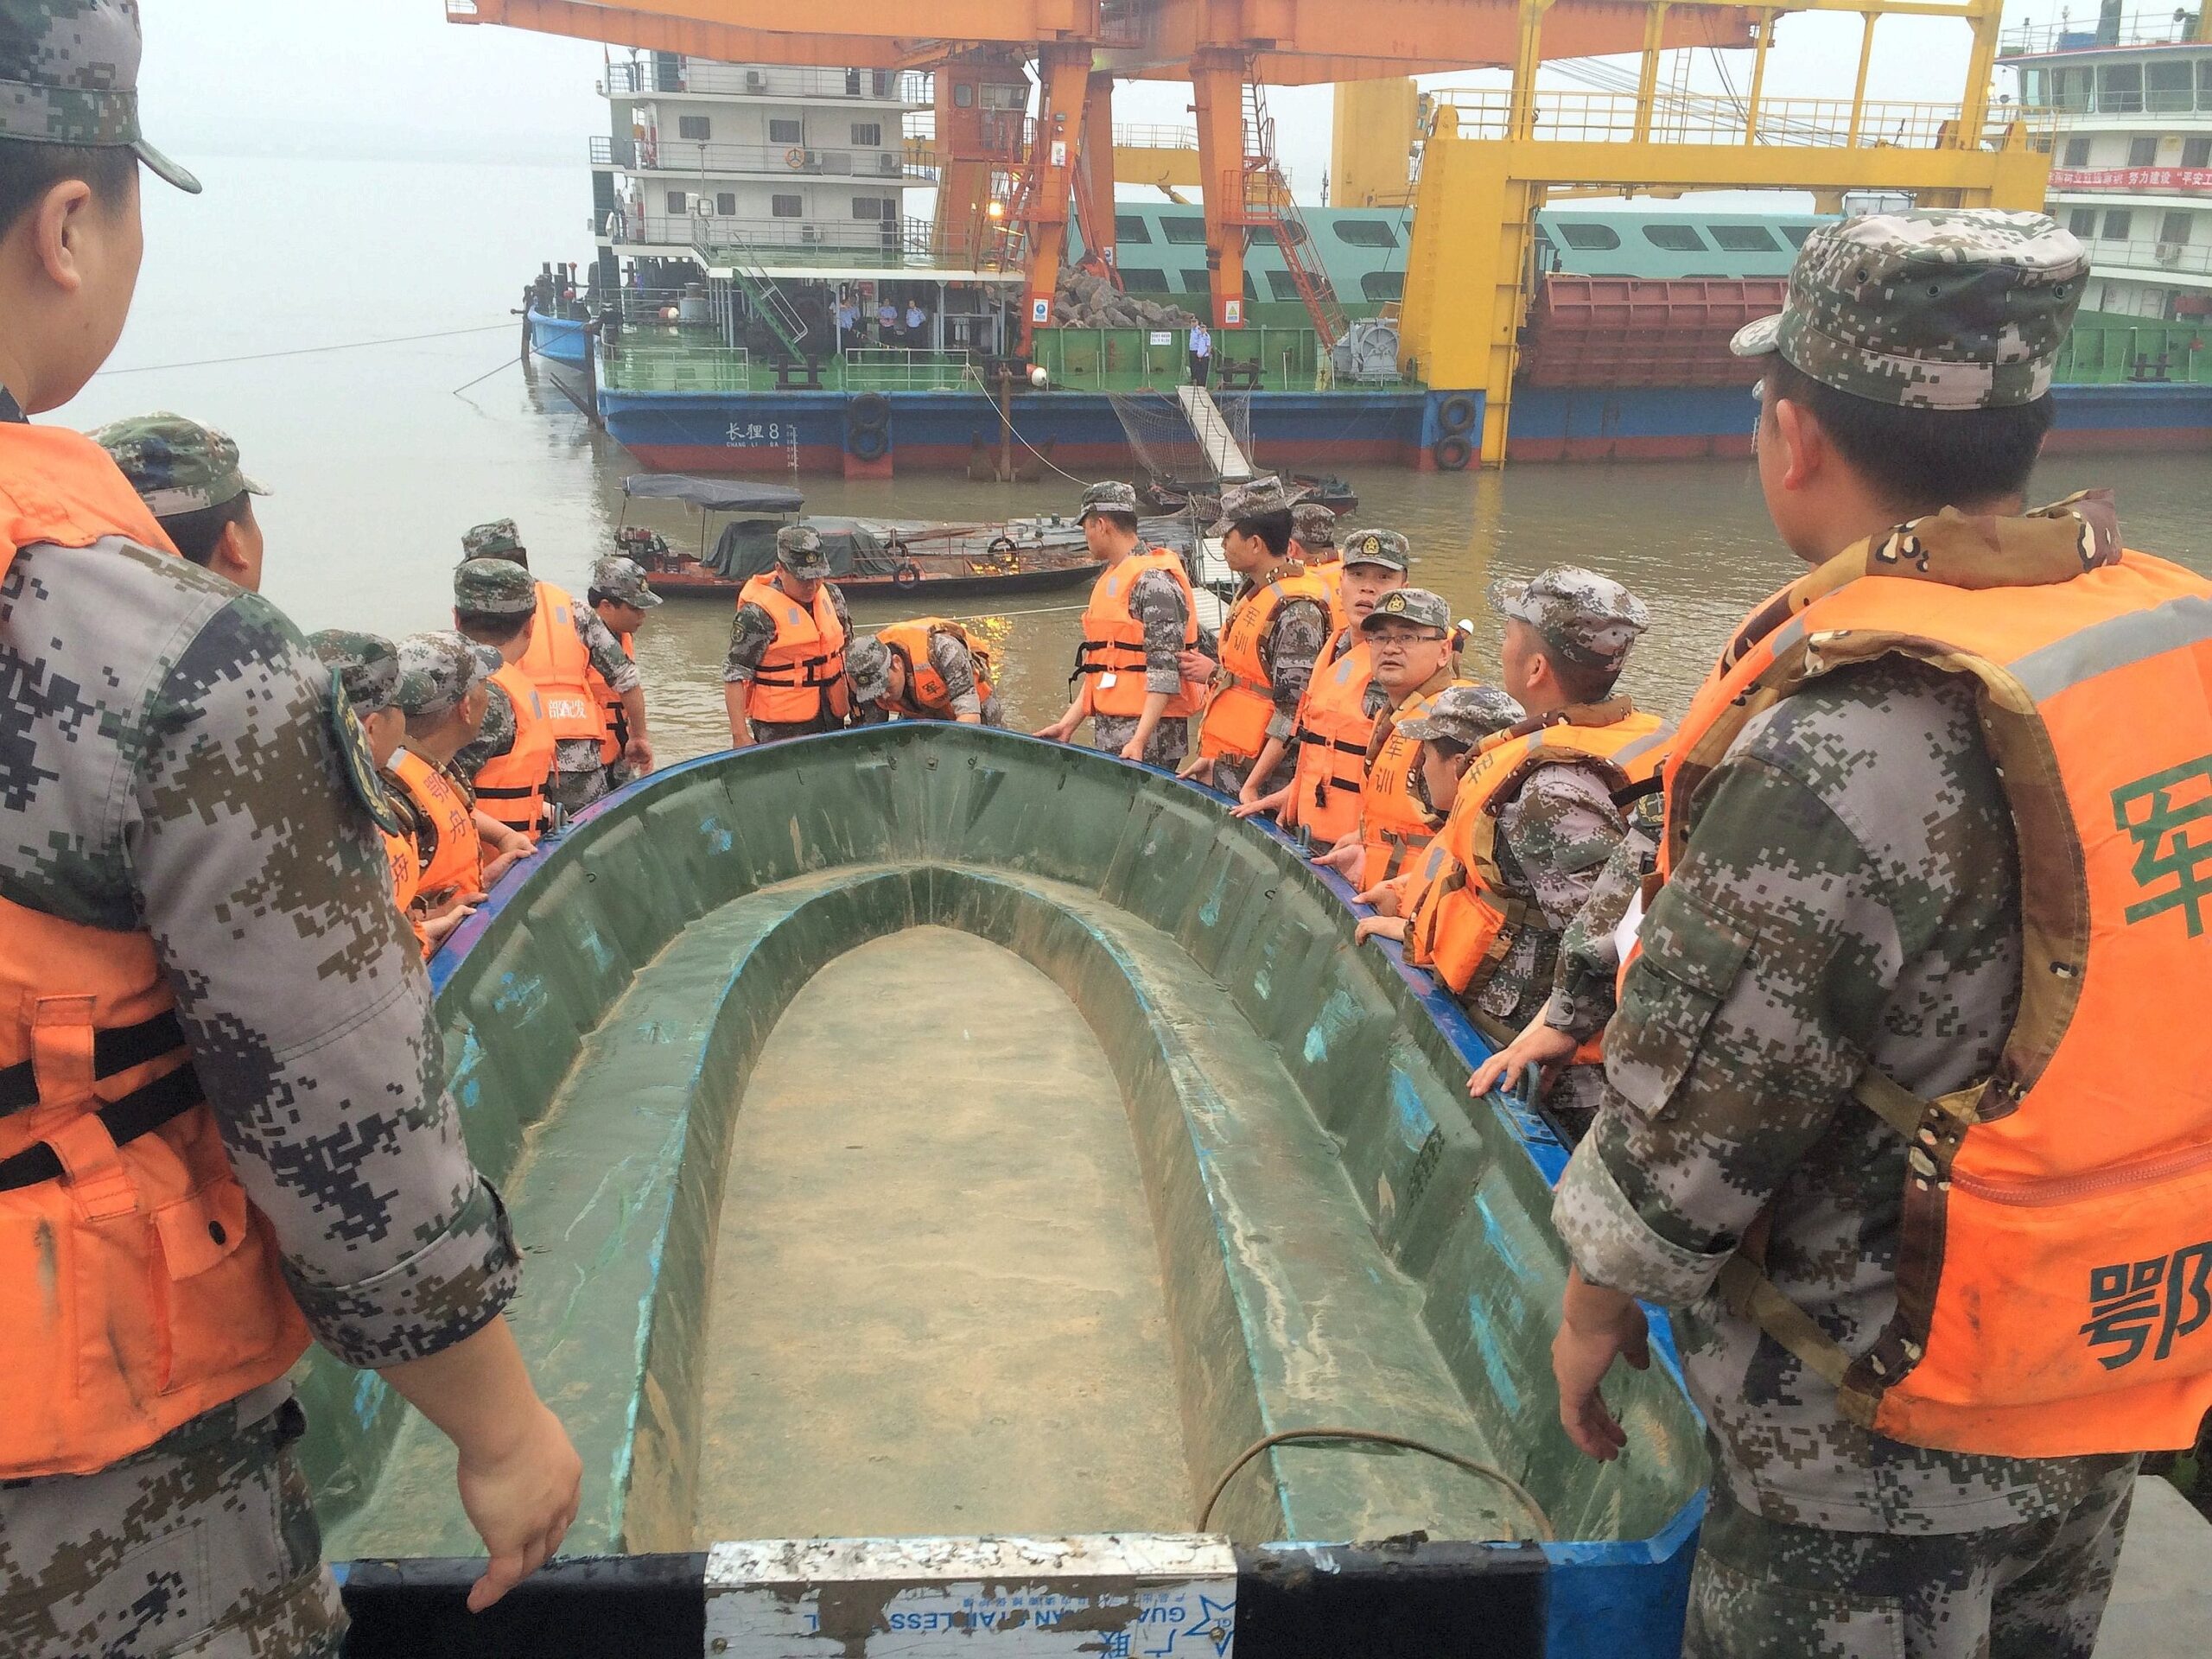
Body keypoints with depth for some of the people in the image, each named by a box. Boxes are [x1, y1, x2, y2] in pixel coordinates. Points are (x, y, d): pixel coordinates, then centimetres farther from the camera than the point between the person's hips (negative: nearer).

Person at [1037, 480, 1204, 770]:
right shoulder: (1109, 580, 20)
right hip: (1107, 734, 9)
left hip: (1149, 731, -9)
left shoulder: (1154, 580, -11)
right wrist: (1068, 724, 17)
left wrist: (1139, 740, -24)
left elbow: (1165, 671, -18)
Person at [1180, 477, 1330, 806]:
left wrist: (1252, 786, -22)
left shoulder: (1297, 610, -18)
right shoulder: (1250, 592, 12)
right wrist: (1210, 755, 16)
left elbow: (1293, 712, -21)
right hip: (1223, 767, 9)